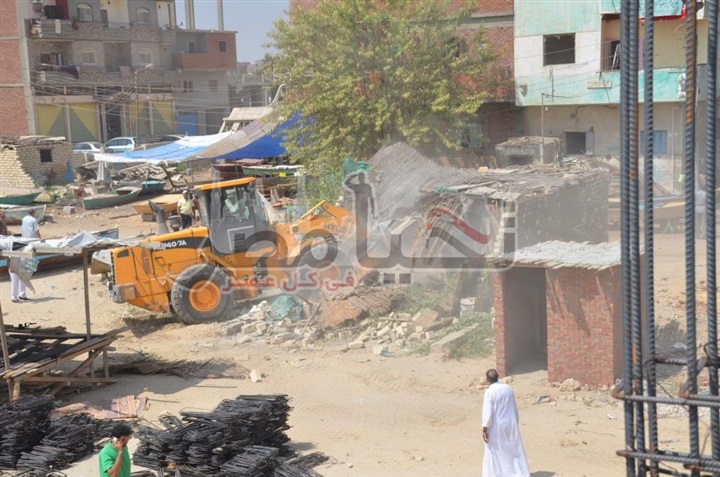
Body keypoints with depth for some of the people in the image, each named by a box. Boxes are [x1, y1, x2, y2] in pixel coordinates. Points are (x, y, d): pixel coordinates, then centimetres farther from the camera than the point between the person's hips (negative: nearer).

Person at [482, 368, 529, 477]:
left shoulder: (489, 392, -17)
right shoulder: (508, 388, 0)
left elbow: (487, 412, -18)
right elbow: (515, 408, 9)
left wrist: (484, 429, -11)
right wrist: (516, 423, 20)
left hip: (496, 428, -5)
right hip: (511, 425, 5)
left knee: (495, 453, 8)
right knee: (514, 451, 12)